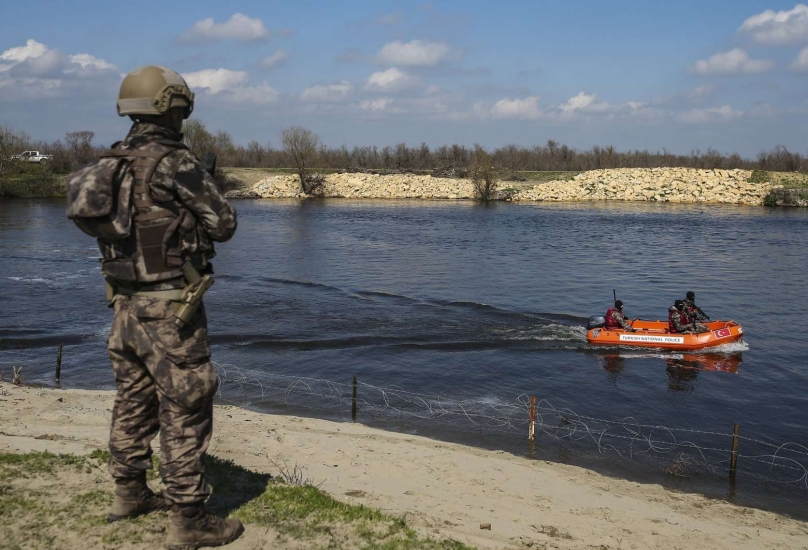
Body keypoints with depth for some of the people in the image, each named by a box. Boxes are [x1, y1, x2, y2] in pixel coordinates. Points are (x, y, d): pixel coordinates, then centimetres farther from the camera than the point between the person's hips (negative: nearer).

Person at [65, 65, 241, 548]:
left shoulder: (109, 164, 7)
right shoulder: (177, 163, -16)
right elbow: (224, 225, -12)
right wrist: (209, 199, 9)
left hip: (127, 303, 8)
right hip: (170, 308, -8)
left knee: (134, 401, 20)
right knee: (184, 412, -2)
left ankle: (129, 494, 34)